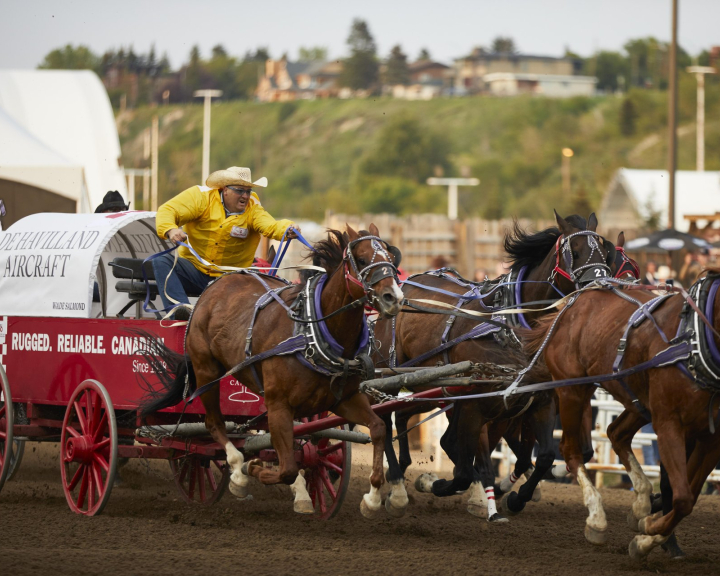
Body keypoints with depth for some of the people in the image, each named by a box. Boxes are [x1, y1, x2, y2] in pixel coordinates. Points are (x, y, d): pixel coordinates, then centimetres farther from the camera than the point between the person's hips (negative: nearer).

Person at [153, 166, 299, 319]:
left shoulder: (252, 208, 0)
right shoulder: (202, 196, -5)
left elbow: (271, 226, -19)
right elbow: (167, 211, -12)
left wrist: (288, 229, -43)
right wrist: (171, 230, -36)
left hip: (228, 277, 0)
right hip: (193, 267, 1)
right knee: (162, 260, -26)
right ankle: (180, 308, -41)